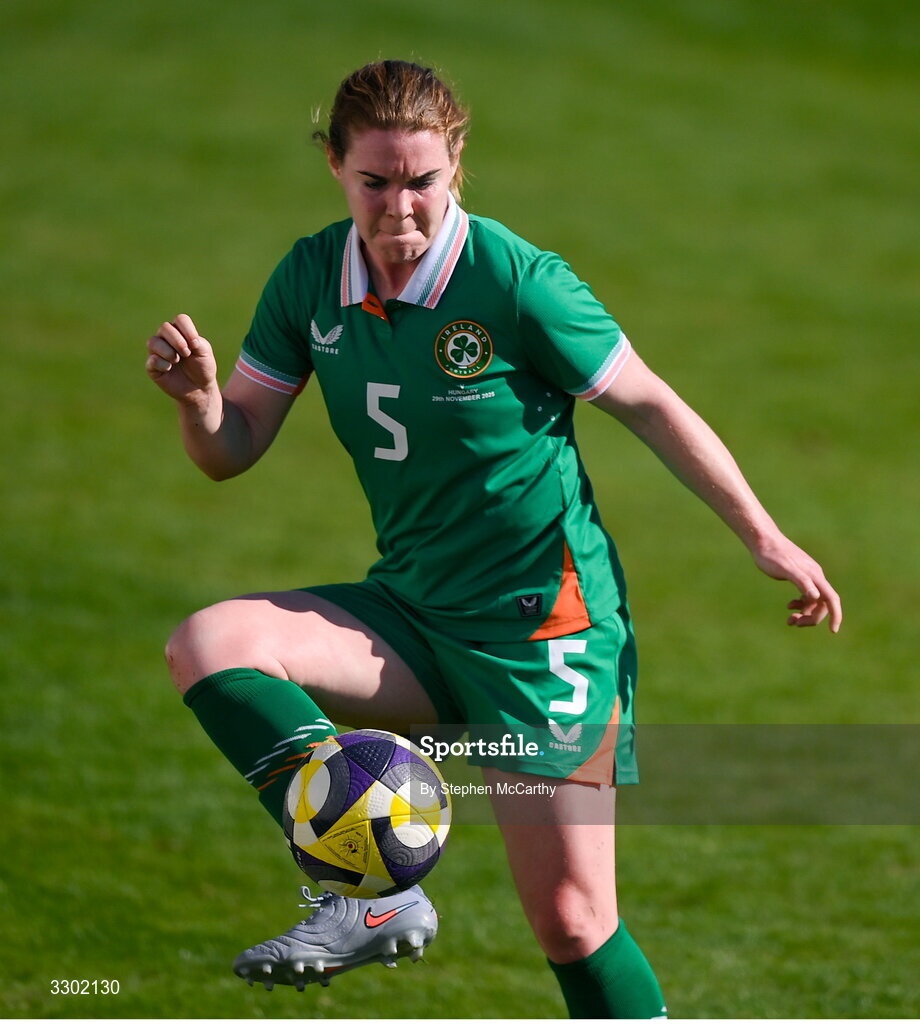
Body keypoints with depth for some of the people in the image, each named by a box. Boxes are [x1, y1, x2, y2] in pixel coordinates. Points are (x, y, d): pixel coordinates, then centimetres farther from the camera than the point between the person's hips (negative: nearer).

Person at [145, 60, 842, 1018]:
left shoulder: (516, 281, -17)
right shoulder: (310, 277, -1)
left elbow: (647, 403, -6)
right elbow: (232, 448, 6)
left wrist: (763, 538, -1)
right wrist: (197, 395, -18)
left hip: (543, 629, -5)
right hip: (412, 615, 6)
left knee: (571, 919, -8)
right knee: (207, 644, -19)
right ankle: (374, 893, -22)